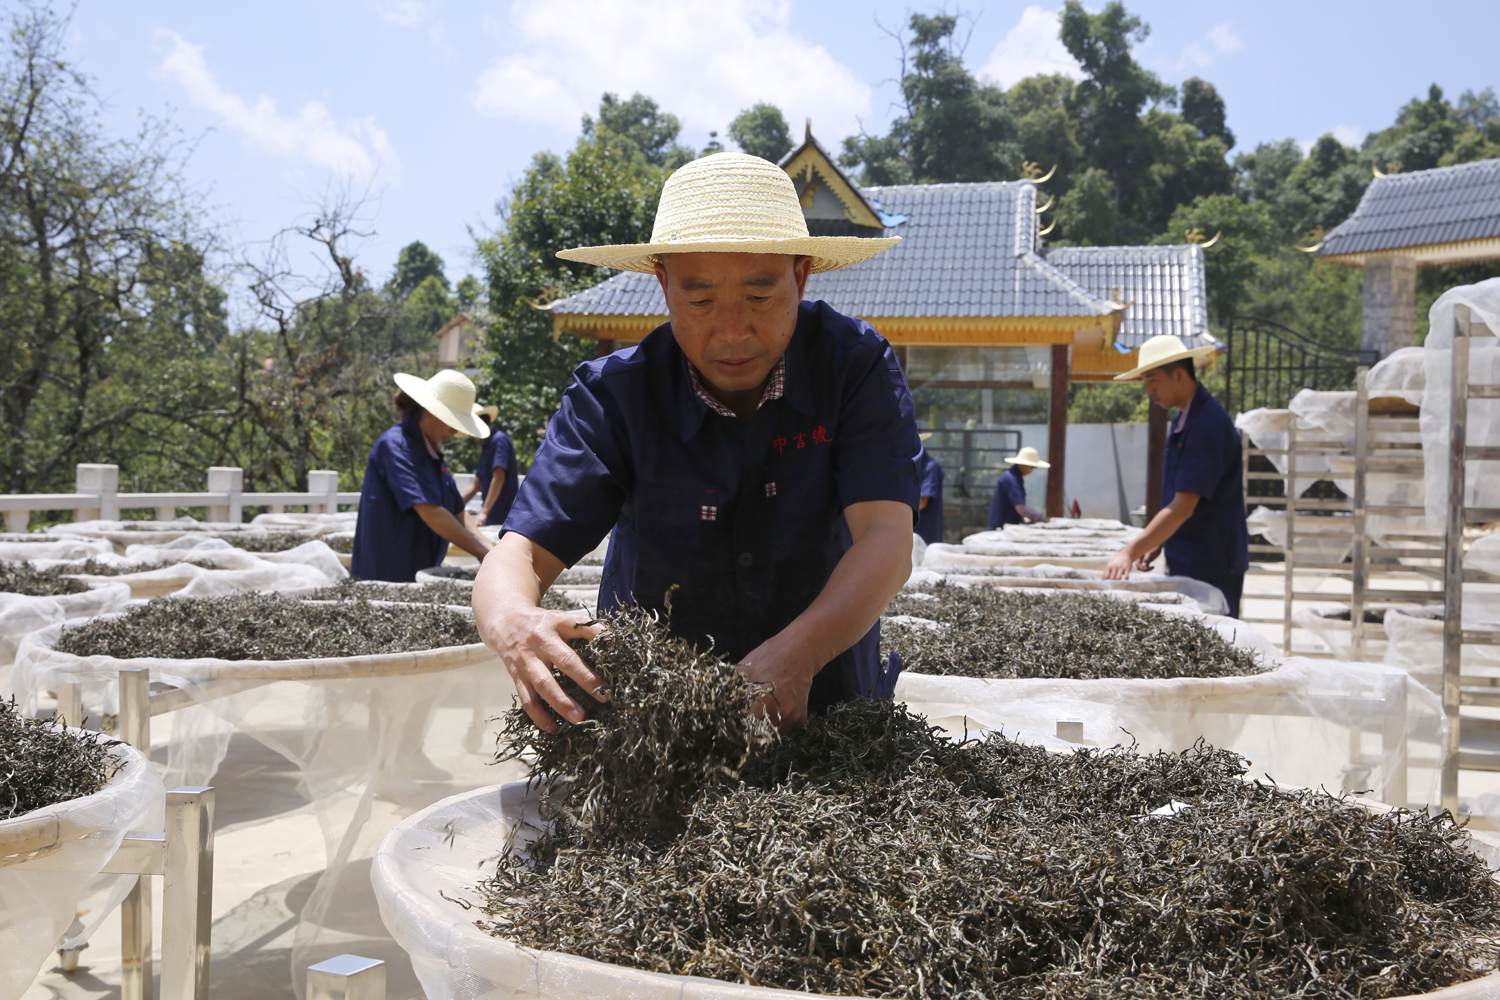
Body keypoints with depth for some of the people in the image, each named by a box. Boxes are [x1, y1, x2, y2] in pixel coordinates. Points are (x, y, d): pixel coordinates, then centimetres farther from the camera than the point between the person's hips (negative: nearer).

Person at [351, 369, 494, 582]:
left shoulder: (432, 453, 14)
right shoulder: (394, 446, -14)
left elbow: (457, 517, 10)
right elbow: (431, 514, -22)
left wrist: (491, 549, -6)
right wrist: (485, 555, -20)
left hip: (421, 576, 8)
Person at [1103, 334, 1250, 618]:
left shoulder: (1207, 425, -19)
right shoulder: (1183, 419, 13)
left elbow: (1184, 507, -24)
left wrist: (1131, 551, -26)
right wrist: (1156, 542, 11)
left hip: (1210, 567, -9)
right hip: (1187, 562, 9)